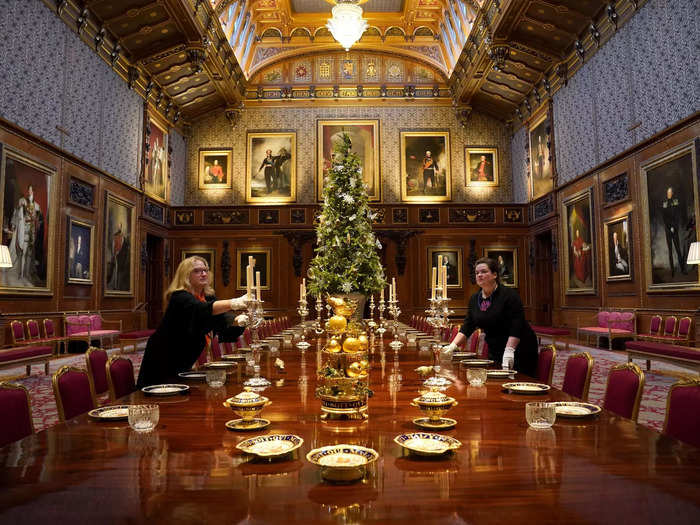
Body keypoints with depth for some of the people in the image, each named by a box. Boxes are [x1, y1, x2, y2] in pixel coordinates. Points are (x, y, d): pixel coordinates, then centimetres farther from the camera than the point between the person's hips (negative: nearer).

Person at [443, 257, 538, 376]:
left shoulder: (509, 295, -15)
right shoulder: (475, 299, 4)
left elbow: (516, 326, -23)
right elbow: (467, 327, 6)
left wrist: (509, 351, -32)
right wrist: (453, 345, -6)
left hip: (519, 350, -6)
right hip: (495, 351, 6)